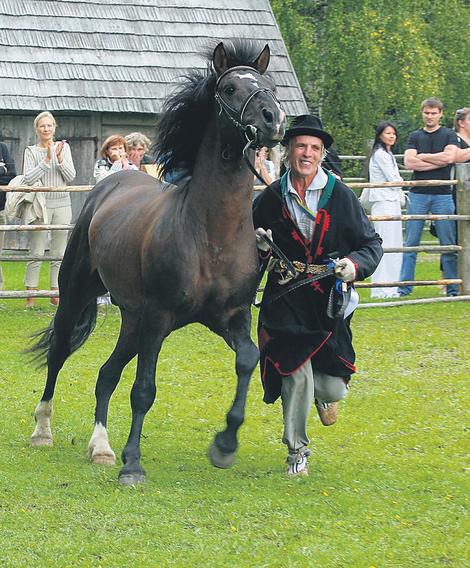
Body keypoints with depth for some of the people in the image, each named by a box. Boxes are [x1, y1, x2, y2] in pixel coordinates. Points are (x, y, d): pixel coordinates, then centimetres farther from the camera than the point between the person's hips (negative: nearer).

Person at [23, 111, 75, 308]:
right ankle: (30, 296, -2)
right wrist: (46, 160, -15)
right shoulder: (31, 151, 2)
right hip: (41, 205, -3)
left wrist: (60, 158, -11)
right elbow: (28, 178, -9)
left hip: (62, 204, 3)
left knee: (59, 253, 6)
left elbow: (71, 176, 3)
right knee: (36, 253, -5)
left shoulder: (64, 148, 9)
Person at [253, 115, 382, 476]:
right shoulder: (271, 199, 1)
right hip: (286, 302, 0)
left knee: (332, 389, 2)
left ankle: (326, 391, 43)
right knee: (296, 376, -10)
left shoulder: (340, 195, -2)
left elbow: (371, 243, 4)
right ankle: (297, 452, 10)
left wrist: (355, 265, -16)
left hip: (331, 301, 0)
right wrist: (259, 248, -8)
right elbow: (248, 249, 14)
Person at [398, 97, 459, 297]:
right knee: (411, 243, 0)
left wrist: (422, 157, -4)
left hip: (442, 194, -1)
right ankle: (404, 287, 3)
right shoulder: (415, 136, 11)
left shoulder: (449, 135, 7)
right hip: (418, 194, 1)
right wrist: (437, 162, -6)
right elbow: (409, 162, -3)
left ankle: (452, 287, 5)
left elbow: (449, 157, -11)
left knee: (448, 243, 0)